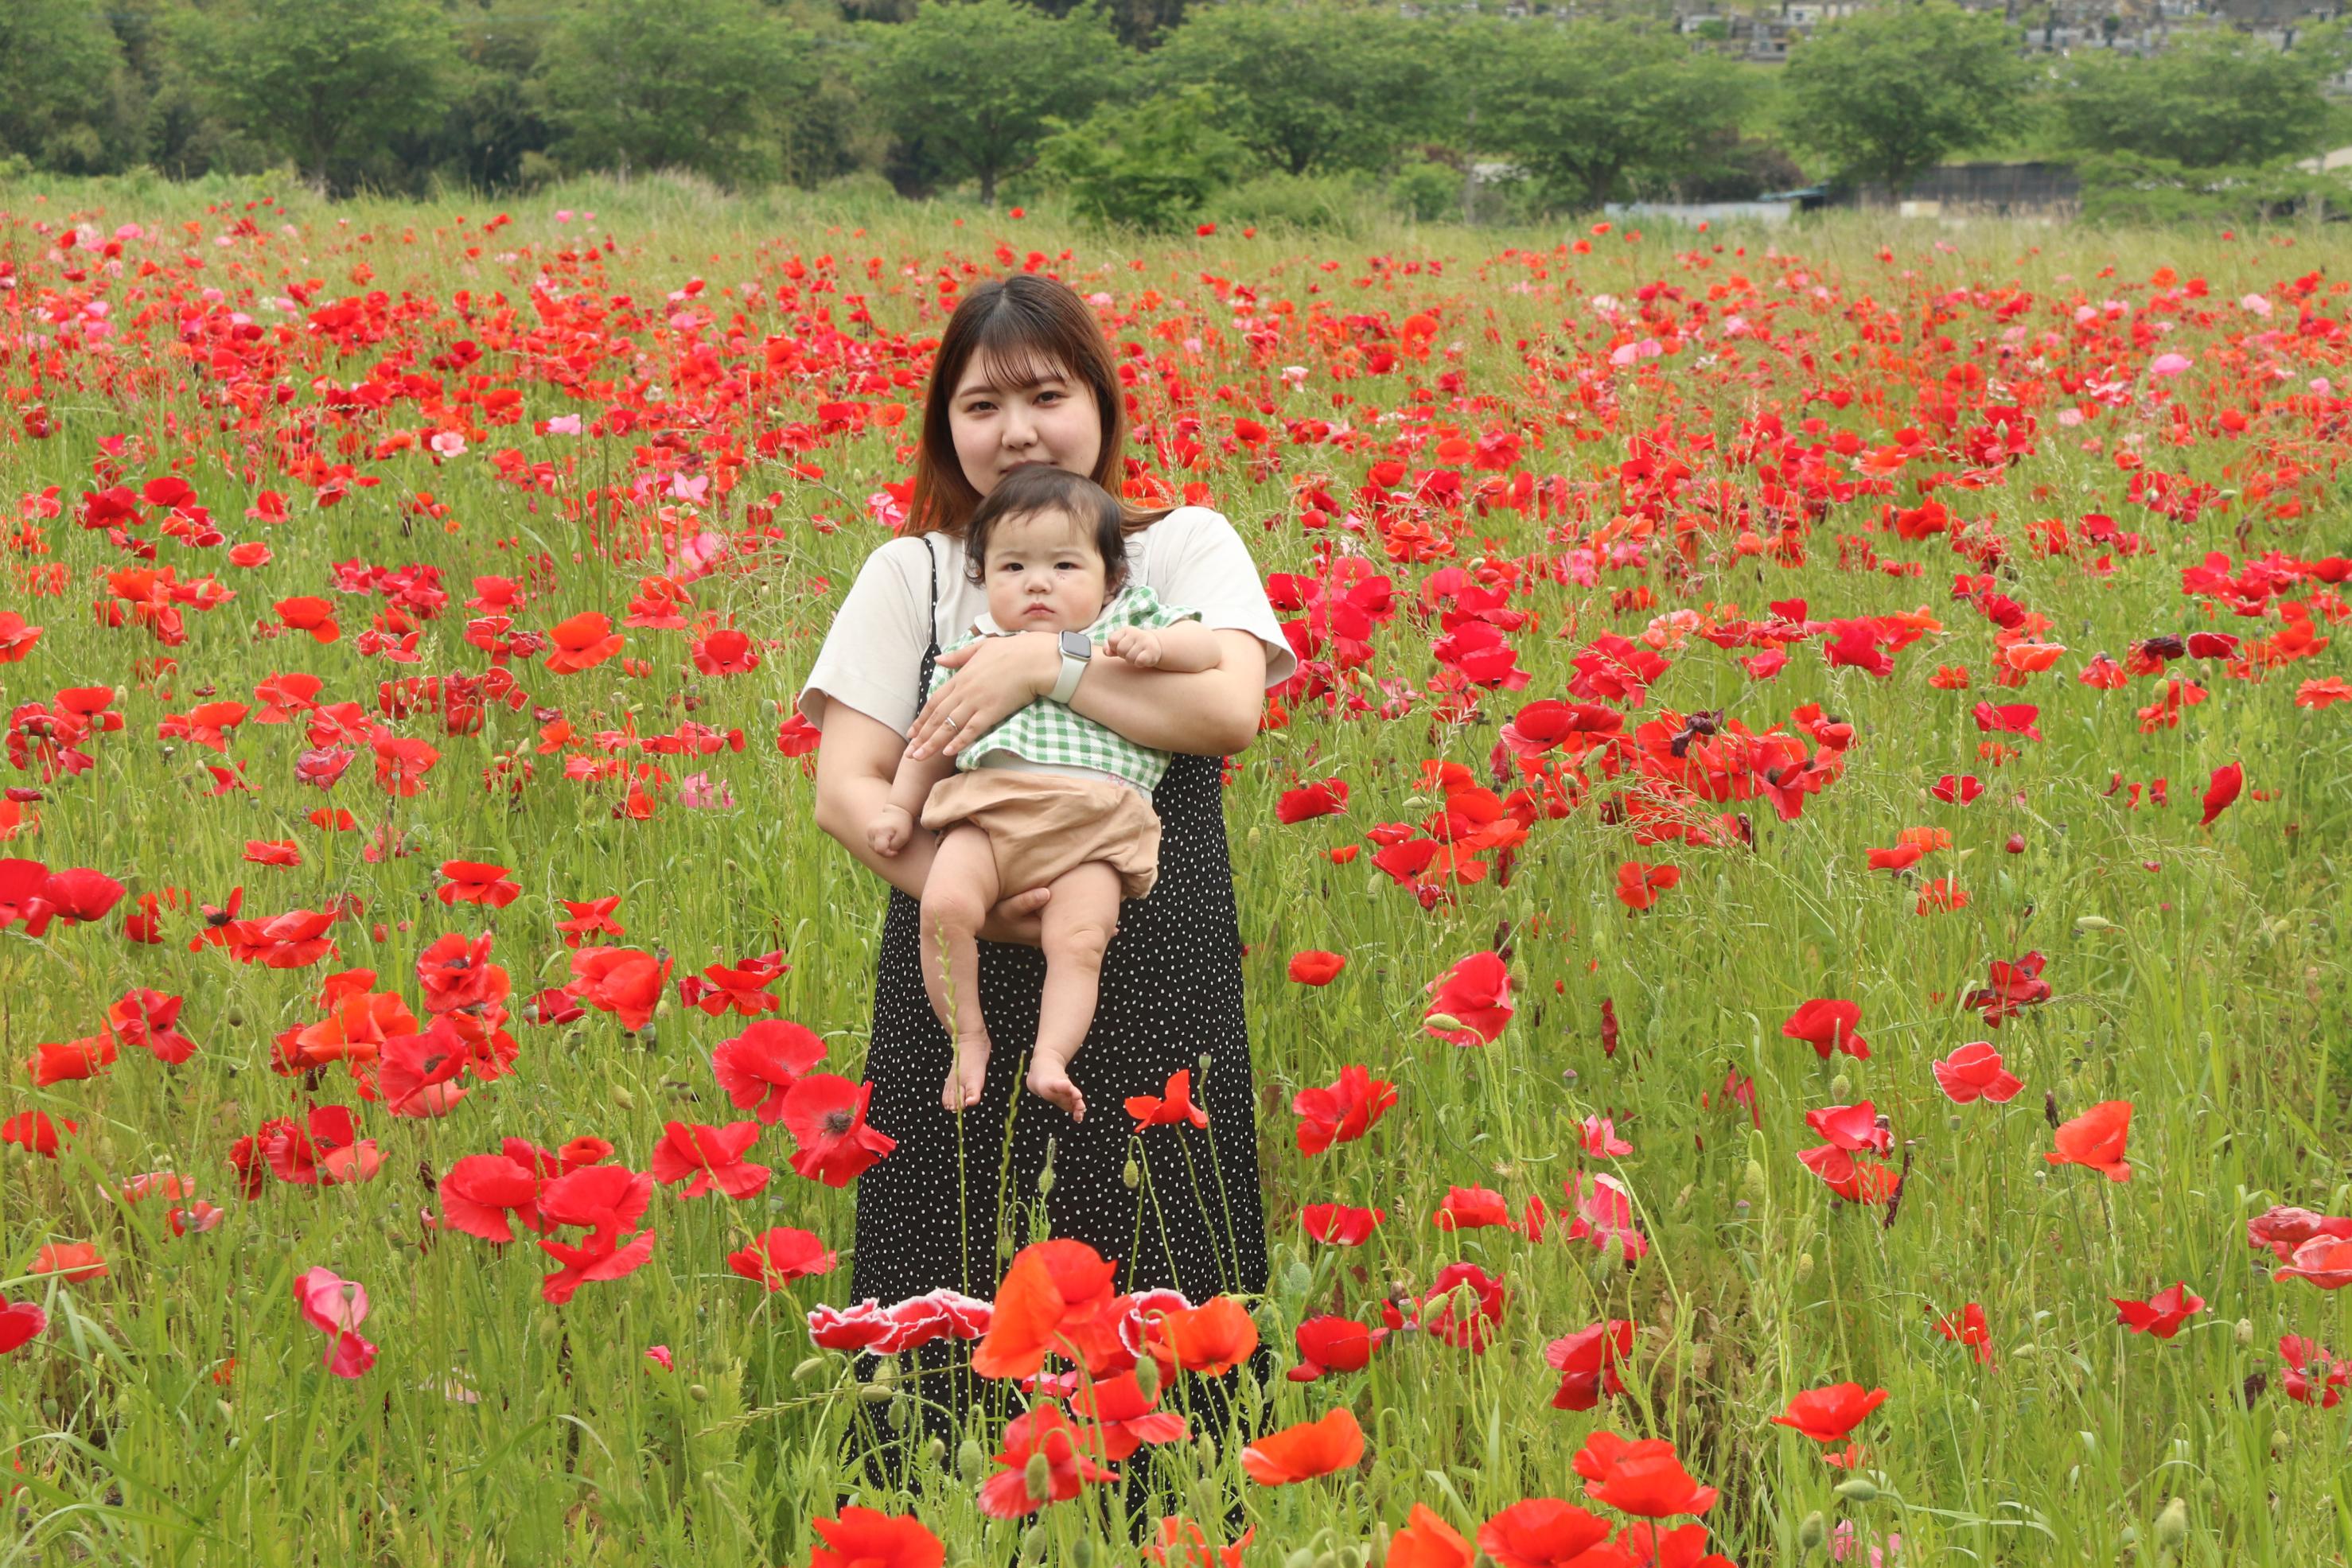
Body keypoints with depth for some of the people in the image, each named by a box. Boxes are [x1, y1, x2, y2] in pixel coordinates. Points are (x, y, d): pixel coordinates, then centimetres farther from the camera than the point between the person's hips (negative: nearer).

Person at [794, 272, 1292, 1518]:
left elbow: (1229, 709, -9)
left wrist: (1048, 664, -14)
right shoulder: (909, 575, 10)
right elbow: (844, 790, 0)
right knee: (958, 1310, -2)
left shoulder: (1188, 548, 9)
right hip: (965, 994, 1)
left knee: (1160, 1298, -3)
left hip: (1153, 988, 0)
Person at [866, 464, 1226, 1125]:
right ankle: (968, 1037, -12)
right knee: (944, 904, -25)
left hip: (1094, 821, -1)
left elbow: (1206, 648, 13)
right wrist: (899, 806, 18)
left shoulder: (1127, 620, 22)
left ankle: (1050, 1055, -26)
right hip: (988, 807, 1)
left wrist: (1154, 644, -6)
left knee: (1078, 940, -25)